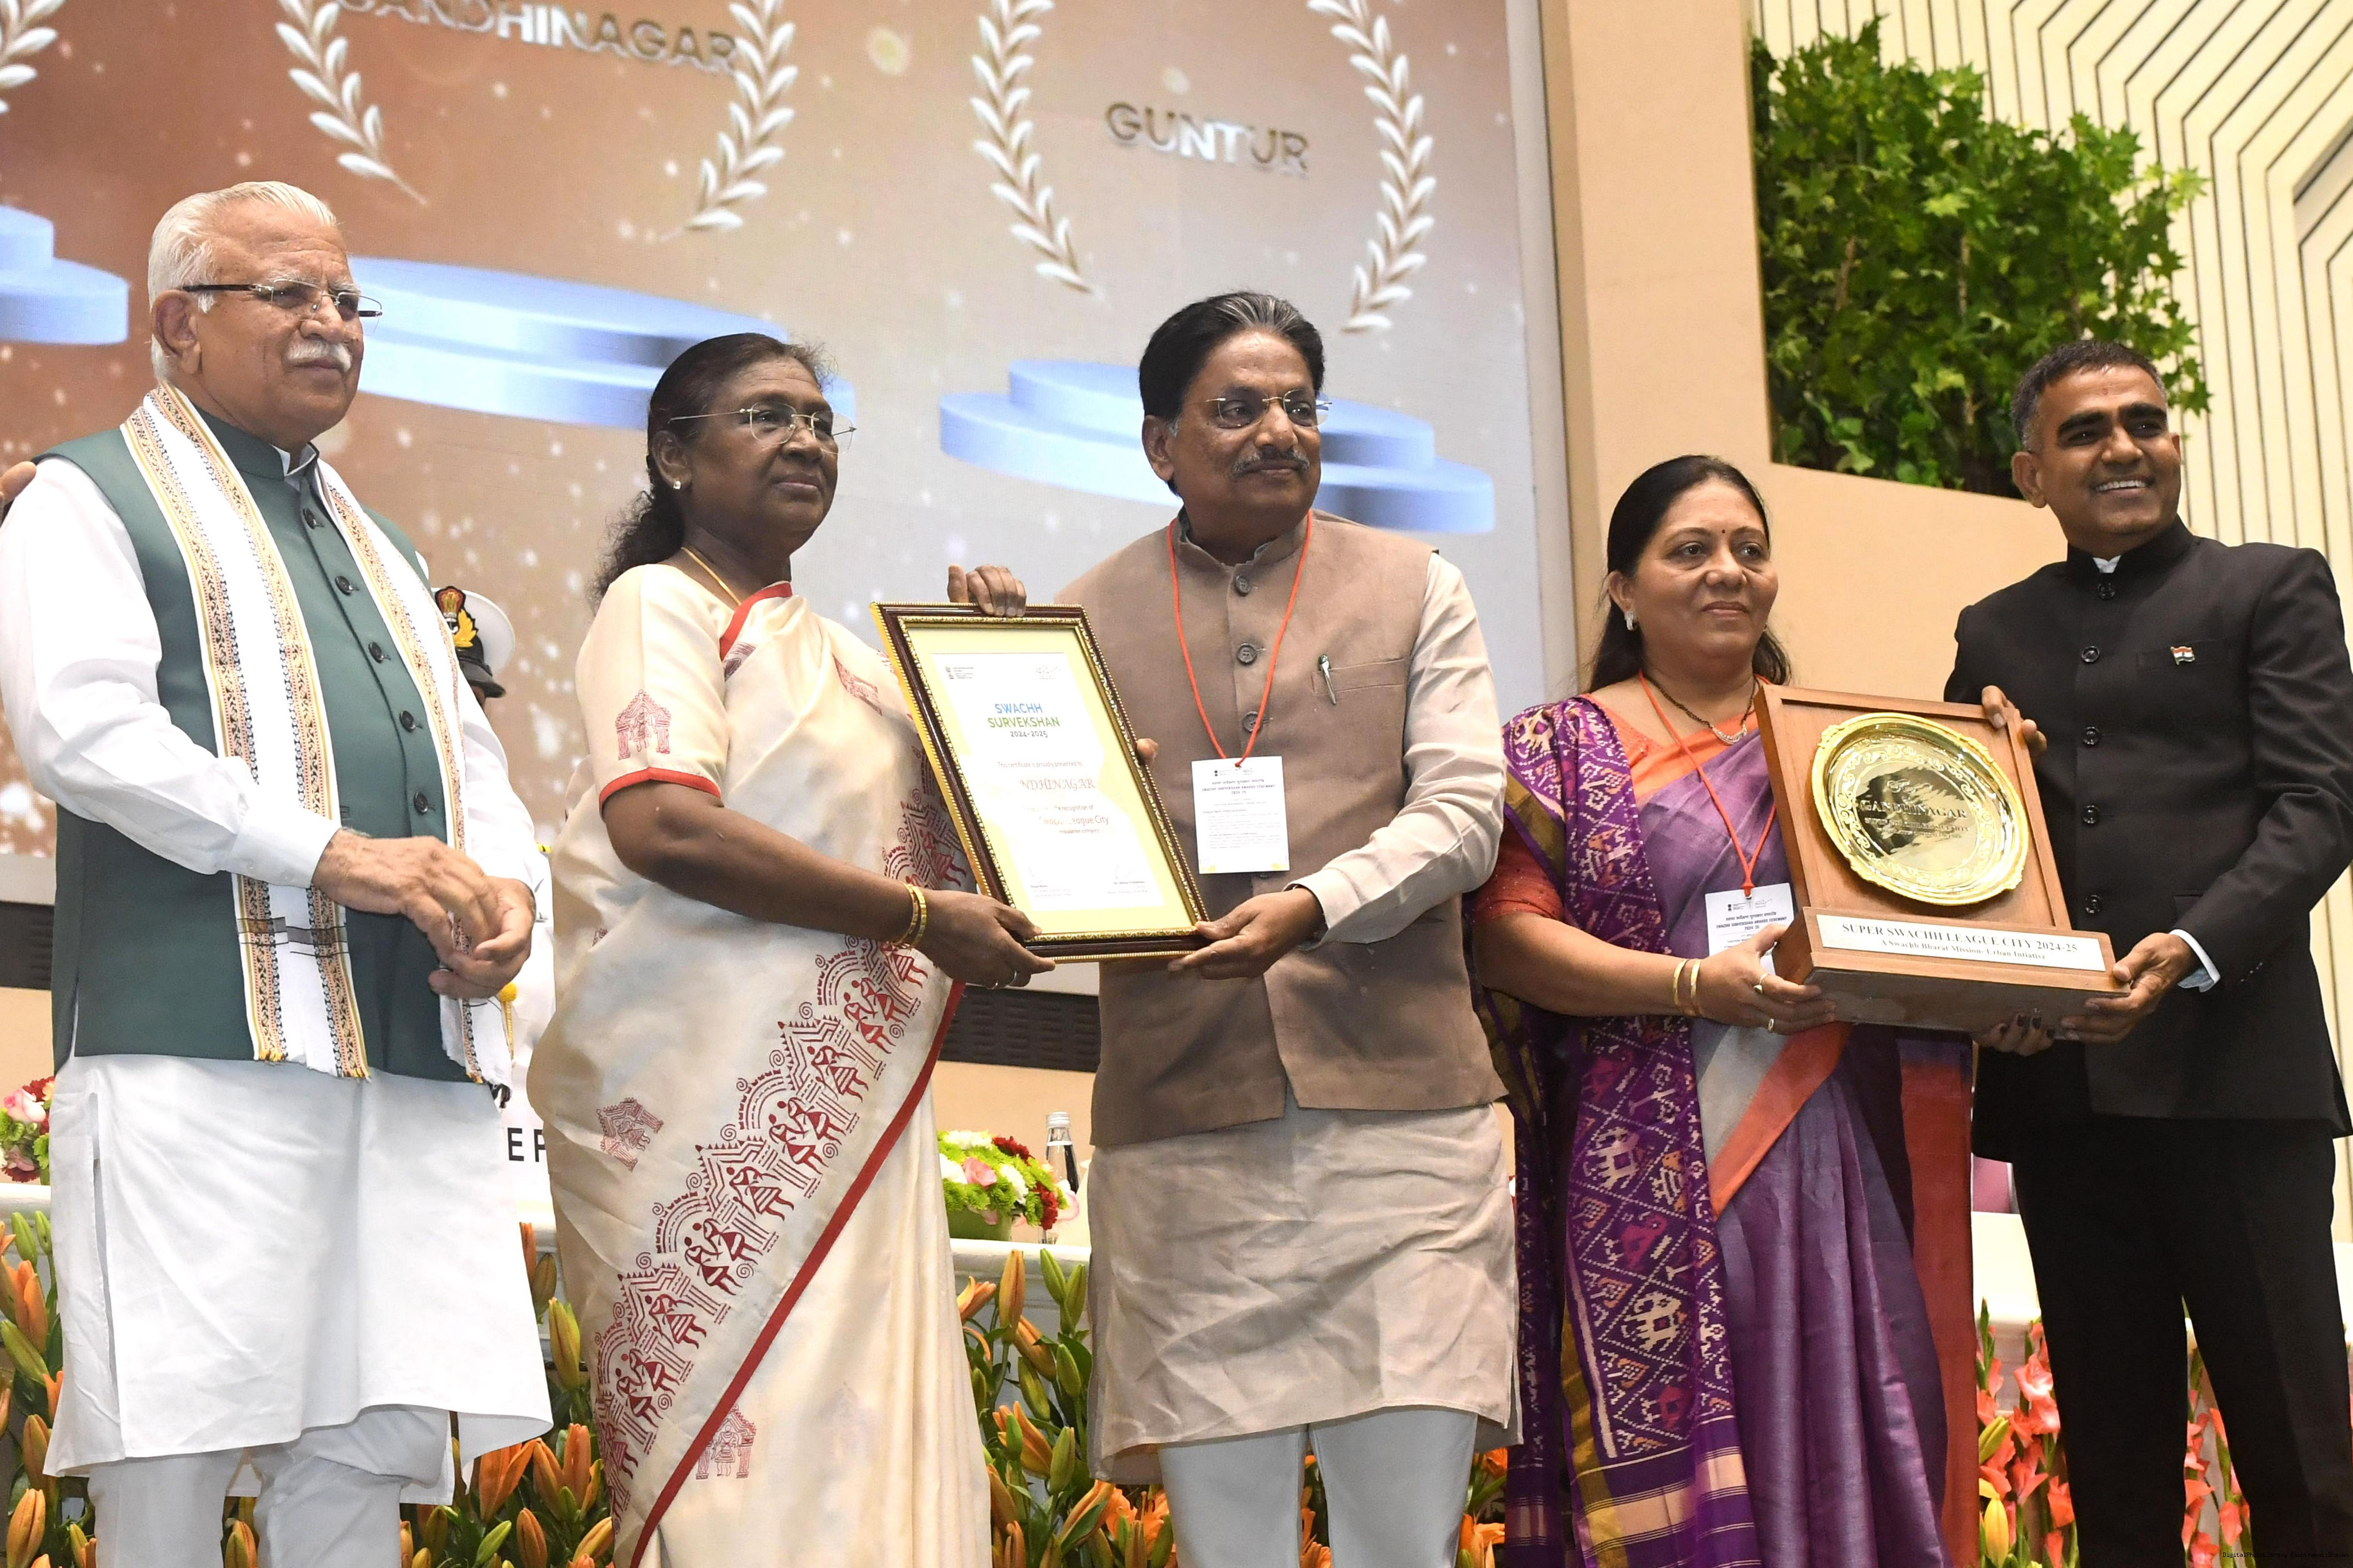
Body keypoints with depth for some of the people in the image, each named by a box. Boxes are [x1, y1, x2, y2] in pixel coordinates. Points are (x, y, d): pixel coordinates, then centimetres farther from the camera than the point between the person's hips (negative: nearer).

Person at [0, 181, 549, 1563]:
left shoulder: (379, 548, 30)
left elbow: (471, 758, 28)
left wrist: (502, 885, 2)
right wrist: (334, 858, -16)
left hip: (417, 1052, 6)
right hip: (204, 1041, -6)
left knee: (375, 1439, 2)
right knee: (177, 1444, -9)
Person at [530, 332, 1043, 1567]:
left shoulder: (831, 649, 22)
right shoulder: (660, 606, -2)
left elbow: (964, 807, 28)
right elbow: (663, 827, -19)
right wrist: (918, 918, -17)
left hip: (837, 1122, 8)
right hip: (711, 1120, -8)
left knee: (865, 1451, 2)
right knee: (747, 1459, -12)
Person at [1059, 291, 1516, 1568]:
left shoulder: (1415, 590, 13)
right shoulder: (1089, 620, 12)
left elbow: (1462, 814, 2)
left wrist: (1316, 906, -17)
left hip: (1398, 1107, 0)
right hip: (1184, 1122, 0)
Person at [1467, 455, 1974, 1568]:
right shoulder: (1565, 747, 7)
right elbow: (1504, 933, -4)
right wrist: (1695, 987, -15)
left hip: (1839, 1171, 3)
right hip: (1659, 1179, -3)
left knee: (1844, 1451, 0)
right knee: (1676, 1473, -6)